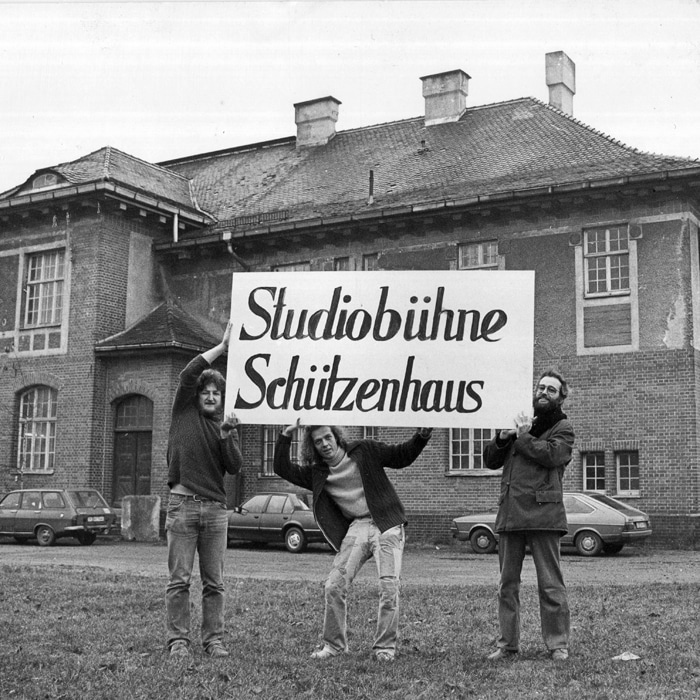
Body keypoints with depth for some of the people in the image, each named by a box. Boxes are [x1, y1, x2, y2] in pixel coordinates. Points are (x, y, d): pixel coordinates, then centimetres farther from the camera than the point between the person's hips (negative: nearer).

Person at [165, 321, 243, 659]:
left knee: (214, 582, 5)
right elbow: (188, 374, -7)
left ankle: (213, 639, 12)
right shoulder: (185, 412, 8)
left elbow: (235, 467, 5)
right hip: (182, 503, -3)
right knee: (179, 579, -1)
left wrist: (226, 437, -10)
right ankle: (178, 640, 5)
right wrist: (222, 346, -7)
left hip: (216, 506, 3)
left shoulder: (226, 425, 15)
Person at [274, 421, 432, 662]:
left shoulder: (365, 451, 5)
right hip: (356, 528, 3)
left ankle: (385, 647, 1)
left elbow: (402, 456, 11)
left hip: (386, 523, -2)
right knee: (334, 586, -7)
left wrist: (422, 436, -4)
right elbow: (283, 469, 6)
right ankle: (334, 644, 10)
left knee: (389, 586, -12)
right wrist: (285, 436, -3)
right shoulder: (317, 472, 11)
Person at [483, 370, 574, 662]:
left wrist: (524, 437, -5)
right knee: (507, 583, 7)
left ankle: (558, 644, 6)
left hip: (542, 512, -5)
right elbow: (490, 460, 19)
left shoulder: (562, 427, 7)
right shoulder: (519, 422, 21)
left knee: (550, 583, -3)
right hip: (509, 513, 5)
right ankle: (508, 643, 14)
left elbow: (552, 454, -14)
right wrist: (503, 437, 2)